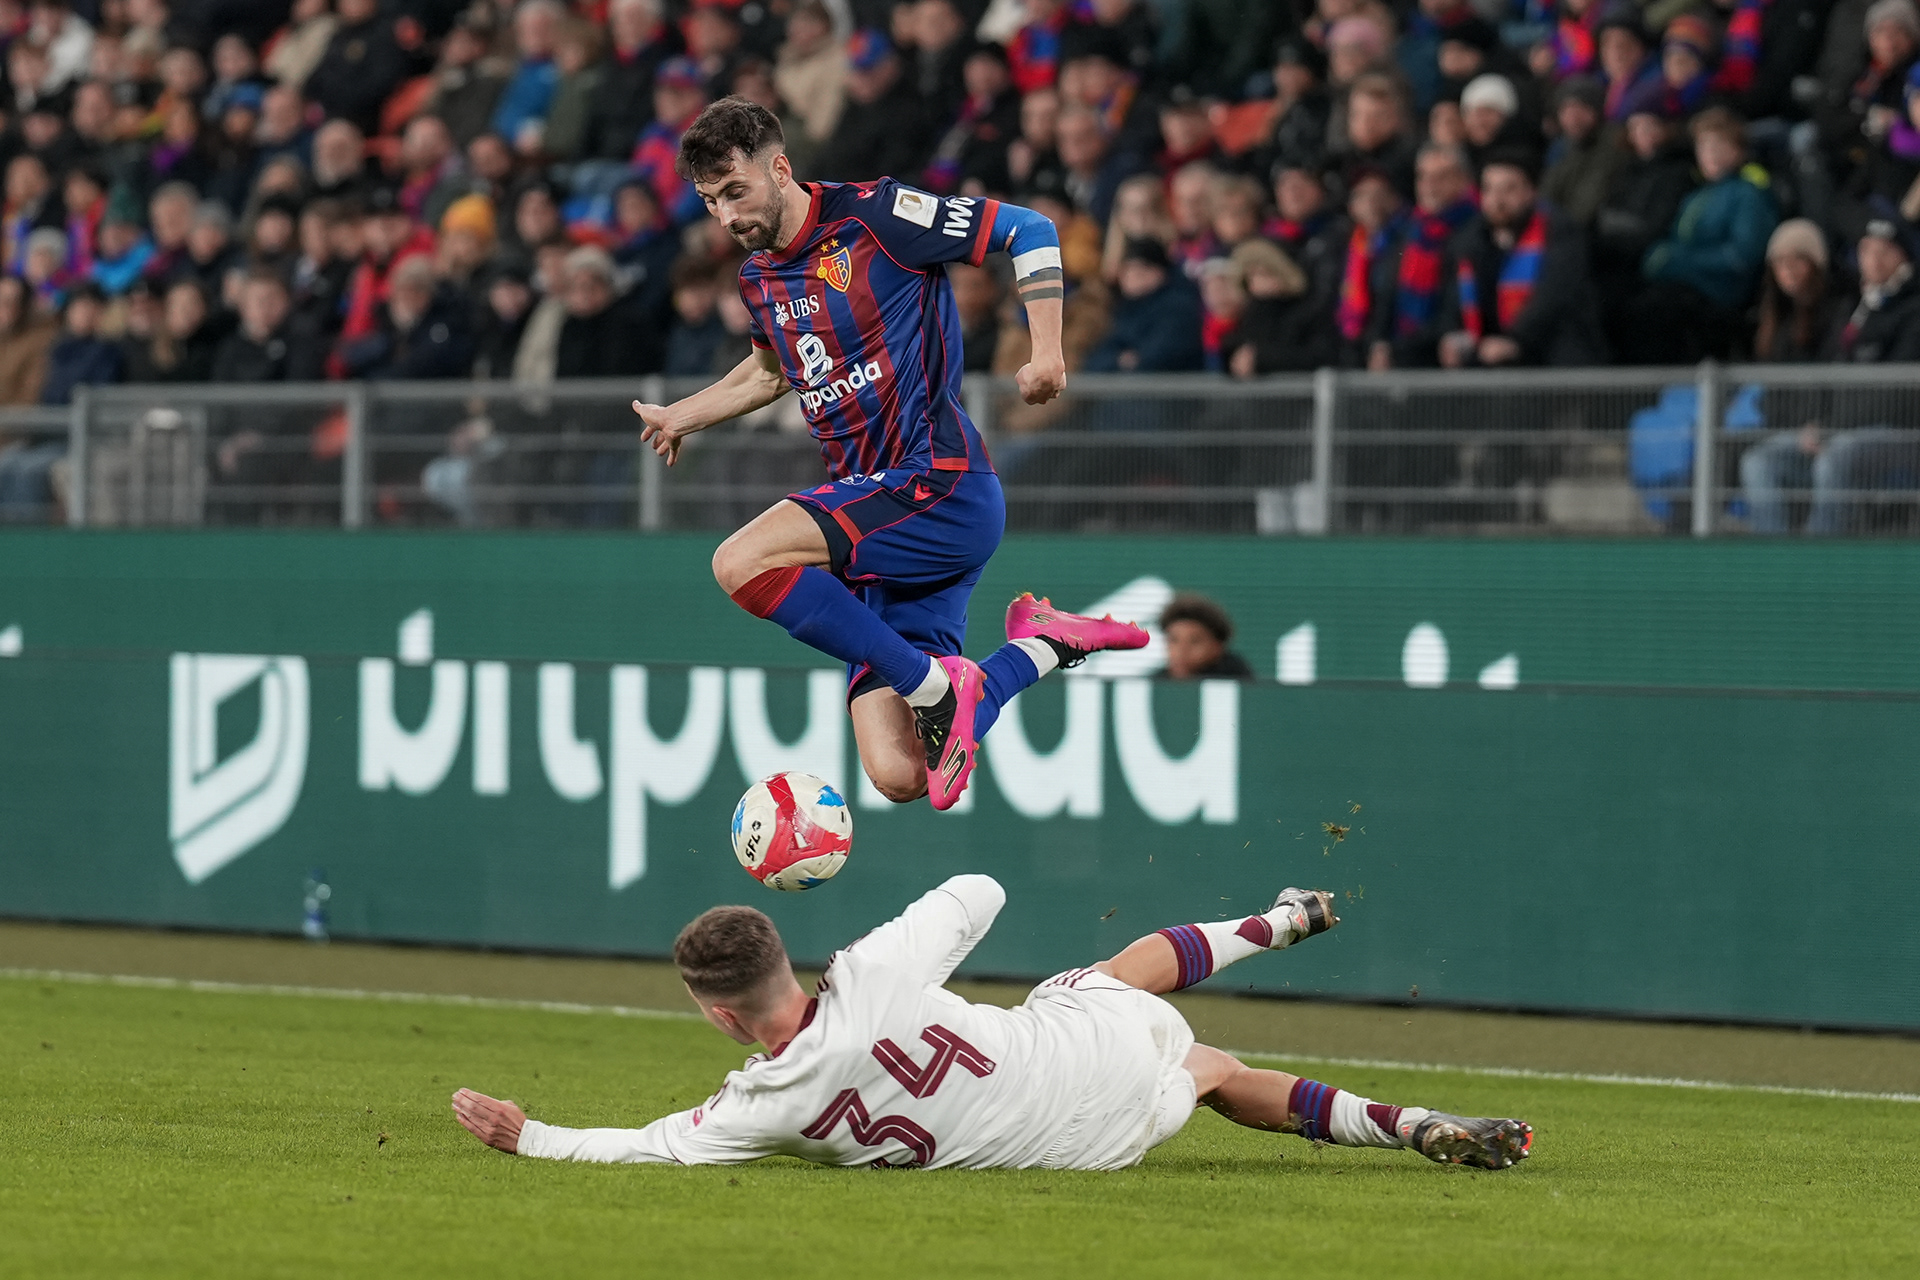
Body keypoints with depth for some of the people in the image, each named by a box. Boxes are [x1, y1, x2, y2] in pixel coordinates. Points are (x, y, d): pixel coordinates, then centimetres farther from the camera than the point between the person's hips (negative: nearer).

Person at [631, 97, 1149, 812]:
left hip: (939, 486, -7)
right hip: (874, 517, 7)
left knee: (742, 563, -27)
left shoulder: (873, 216, -8)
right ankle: (1041, 645, 16)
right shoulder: (758, 277, 15)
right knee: (900, 777, -6)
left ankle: (935, 682, -15)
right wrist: (680, 416, 36)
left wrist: (1047, 351, -16)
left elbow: (1029, 231, -7)